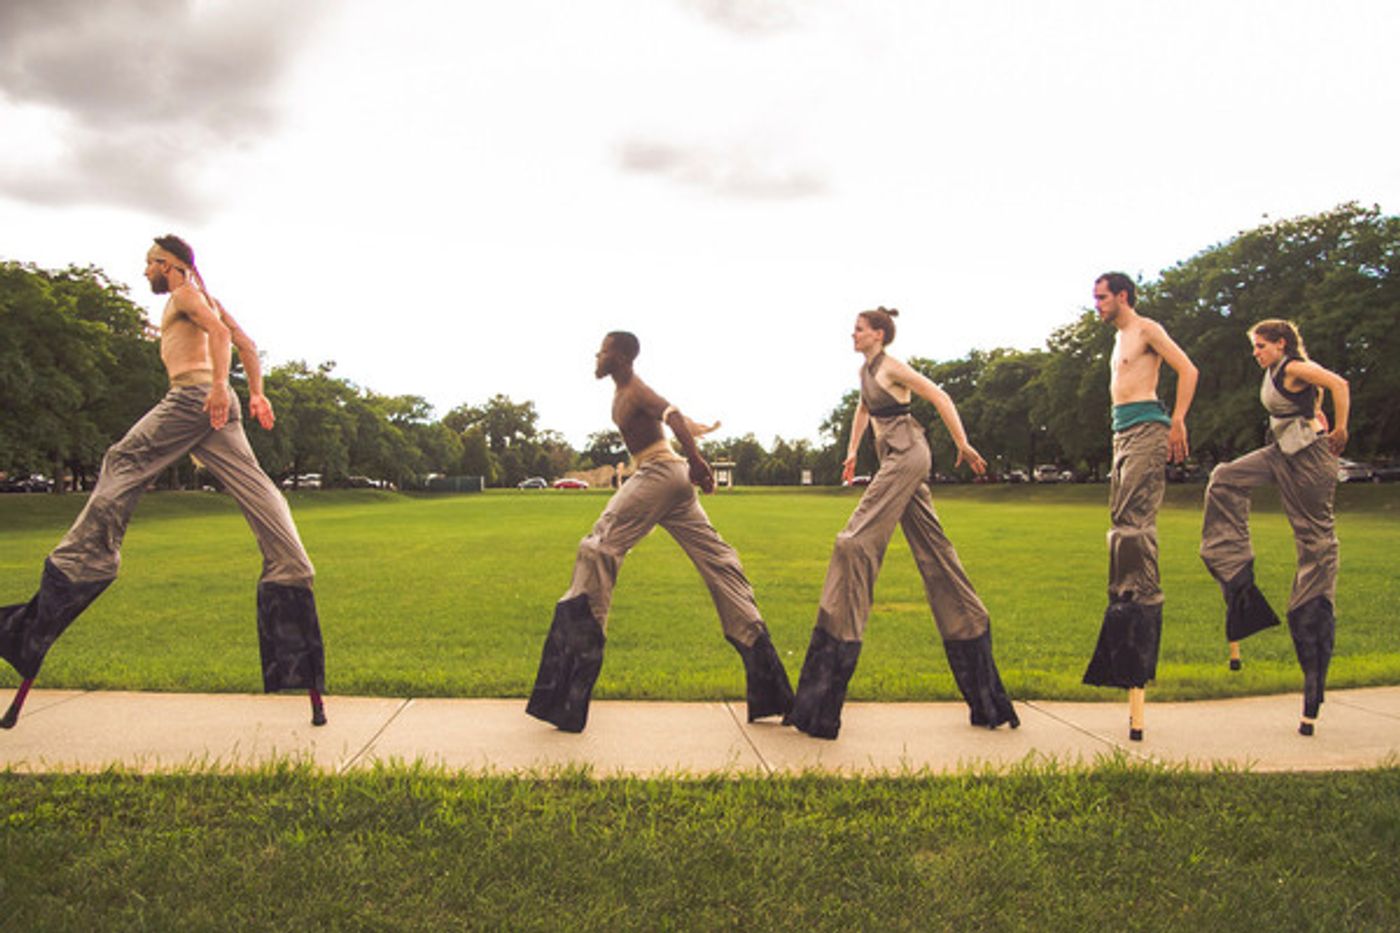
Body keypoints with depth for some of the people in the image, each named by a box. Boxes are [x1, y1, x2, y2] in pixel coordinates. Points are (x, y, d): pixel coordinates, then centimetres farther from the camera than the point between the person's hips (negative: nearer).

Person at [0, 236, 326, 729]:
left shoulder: (184, 295, 4)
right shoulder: (207, 300, 29)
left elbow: (218, 331, -14)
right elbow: (246, 344, 27)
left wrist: (218, 386, -25)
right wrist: (255, 393, 21)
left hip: (192, 395, -8)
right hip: (214, 407, 8)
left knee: (123, 463, -2)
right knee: (252, 486, -3)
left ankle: (80, 556, -1)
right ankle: (293, 571, -11)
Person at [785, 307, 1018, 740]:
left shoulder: (891, 367, -7)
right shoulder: (865, 370, 19)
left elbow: (940, 397, -9)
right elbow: (863, 410, 36)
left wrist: (963, 446, -9)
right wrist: (852, 452, 33)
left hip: (907, 454, -10)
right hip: (898, 460, 10)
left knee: (857, 541, -16)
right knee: (932, 550, 11)